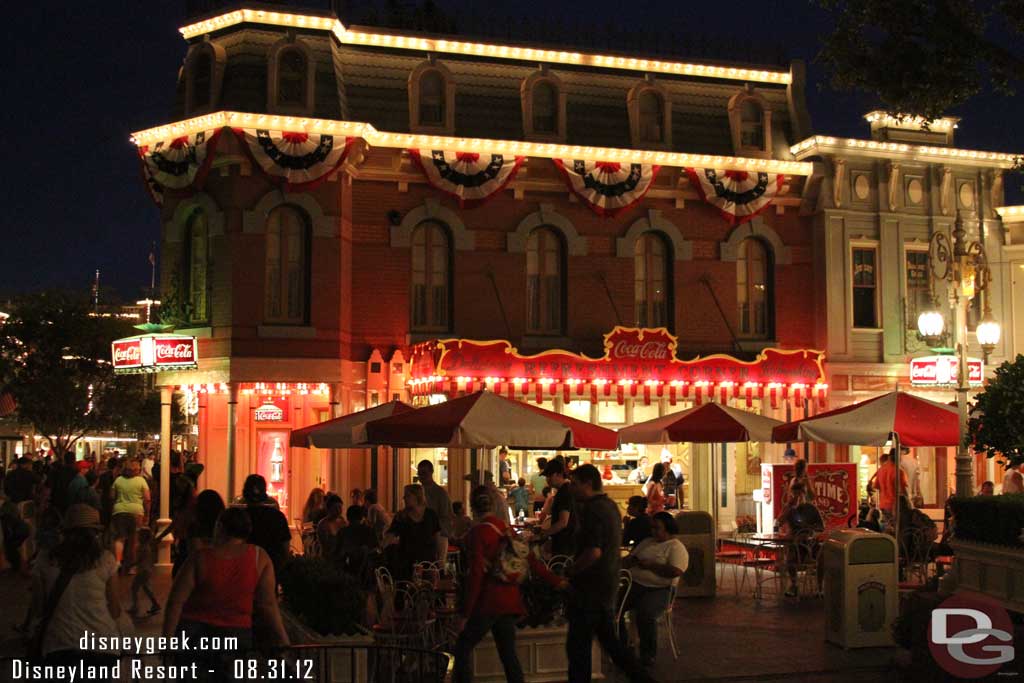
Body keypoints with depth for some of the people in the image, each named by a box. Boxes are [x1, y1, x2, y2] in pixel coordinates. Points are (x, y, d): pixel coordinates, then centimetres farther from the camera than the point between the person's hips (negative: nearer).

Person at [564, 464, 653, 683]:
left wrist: (569, 572, -16)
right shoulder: (610, 505, 12)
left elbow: (593, 552, -28)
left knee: (578, 646, 0)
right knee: (608, 639, 18)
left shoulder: (593, 510, -19)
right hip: (608, 585, 10)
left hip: (591, 589, -10)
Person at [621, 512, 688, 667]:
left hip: (658, 590, -6)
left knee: (645, 613, -34)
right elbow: (629, 560, 26)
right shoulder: (647, 542, 23)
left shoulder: (676, 548, 0)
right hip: (634, 584, 7)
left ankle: (648, 654, -14)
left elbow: (675, 571, -16)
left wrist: (650, 565, -11)